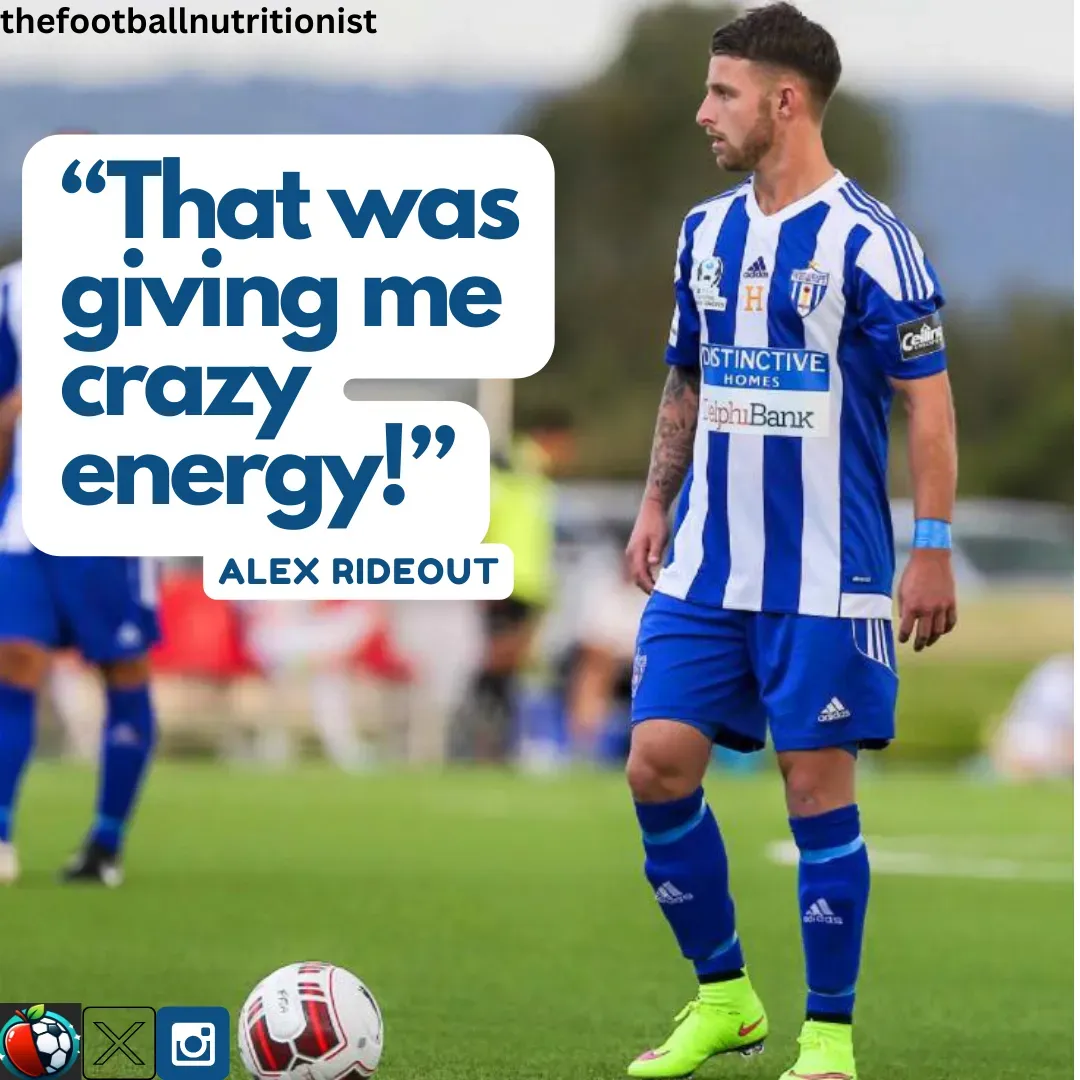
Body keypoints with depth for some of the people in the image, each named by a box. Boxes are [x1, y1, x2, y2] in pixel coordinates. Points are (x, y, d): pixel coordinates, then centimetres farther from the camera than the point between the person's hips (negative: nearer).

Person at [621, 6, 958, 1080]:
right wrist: (657, 503, 13)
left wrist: (932, 548, -14)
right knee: (658, 765, 0)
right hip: (706, 566, 6)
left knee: (817, 783, -2)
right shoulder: (705, 233, 9)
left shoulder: (865, 239, -10)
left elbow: (927, 397, -10)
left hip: (826, 576, -6)